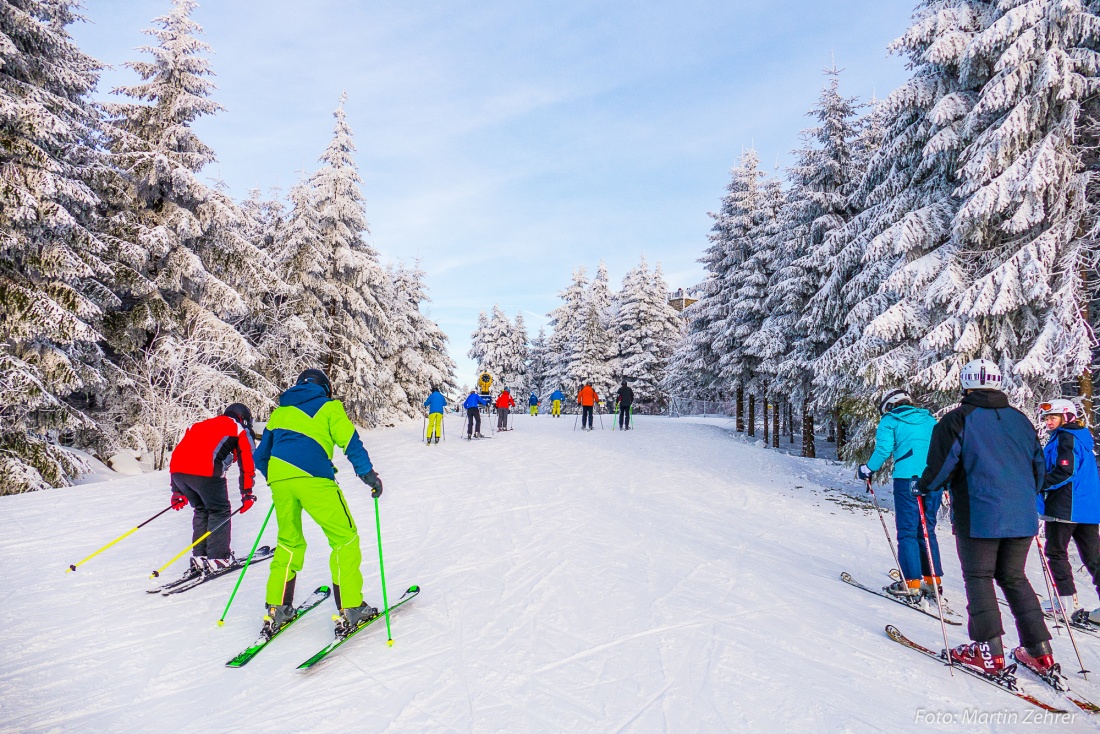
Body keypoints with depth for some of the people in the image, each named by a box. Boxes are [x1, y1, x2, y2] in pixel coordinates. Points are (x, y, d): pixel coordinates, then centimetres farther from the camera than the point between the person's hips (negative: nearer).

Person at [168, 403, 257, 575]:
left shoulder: (201, 425, 35)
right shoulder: (241, 430, 18)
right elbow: (247, 463, 11)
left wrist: (178, 492, 33)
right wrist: (247, 493, 14)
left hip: (176, 469, 6)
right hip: (206, 471, -6)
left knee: (201, 510, 22)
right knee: (220, 511, 10)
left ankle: (199, 557, 22)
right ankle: (218, 558, 10)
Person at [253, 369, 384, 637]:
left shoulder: (279, 411, 26)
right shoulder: (328, 406, 13)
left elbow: (261, 456, 28)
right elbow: (350, 441, 1)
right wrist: (369, 474, 7)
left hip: (278, 478, 6)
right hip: (313, 478, -5)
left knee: (288, 541, 22)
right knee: (345, 537, 4)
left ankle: (277, 609, 21)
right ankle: (350, 609, 2)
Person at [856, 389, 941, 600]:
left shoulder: (889, 420, 5)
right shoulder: (929, 419, 19)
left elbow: (883, 449, -7)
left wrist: (867, 470, 5)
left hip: (907, 479, -5)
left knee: (907, 531, 0)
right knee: (928, 530, 15)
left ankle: (911, 583, -1)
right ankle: (932, 580, 17)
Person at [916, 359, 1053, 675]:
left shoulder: (957, 420, -8)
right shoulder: (1020, 419, 10)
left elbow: (941, 467, -13)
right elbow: (1039, 466, 17)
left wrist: (922, 486, 5)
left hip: (978, 516, -6)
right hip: (1022, 517, 6)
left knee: (978, 578, 5)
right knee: (1014, 578, 17)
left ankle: (989, 651, 6)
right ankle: (1039, 651, 18)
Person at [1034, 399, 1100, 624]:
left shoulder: (1064, 438, -11)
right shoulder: (1082, 438, 18)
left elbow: (1064, 472, -21)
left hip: (1065, 507, -9)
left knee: (1056, 552, 2)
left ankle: (1065, 599, 4)